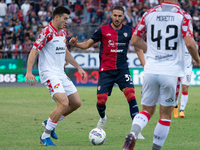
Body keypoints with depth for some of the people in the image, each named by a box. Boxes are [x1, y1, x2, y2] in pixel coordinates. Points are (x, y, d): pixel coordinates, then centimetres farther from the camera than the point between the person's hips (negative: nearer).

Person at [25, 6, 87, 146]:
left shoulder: (63, 33, 14)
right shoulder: (47, 32, -13)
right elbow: (34, 52, -16)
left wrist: (78, 67, 27)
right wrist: (29, 72, -25)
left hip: (61, 74, 9)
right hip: (49, 74, -9)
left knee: (76, 103, 7)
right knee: (64, 103, -21)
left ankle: (50, 123, 23)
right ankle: (45, 136, -9)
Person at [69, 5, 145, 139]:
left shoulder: (129, 31, 5)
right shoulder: (103, 30, 1)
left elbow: (138, 48, 9)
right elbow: (88, 44, 7)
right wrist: (76, 44, -14)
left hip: (122, 69, 0)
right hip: (106, 70, 0)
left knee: (131, 94, -19)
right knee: (101, 100, -6)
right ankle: (103, 118, 31)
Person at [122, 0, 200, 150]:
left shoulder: (149, 13, 5)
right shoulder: (183, 16, -5)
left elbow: (135, 40, 10)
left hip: (151, 70, 3)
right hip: (172, 72, -3)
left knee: (147, 110, 13)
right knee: (166, 115, 10)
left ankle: (132, 134, -16)